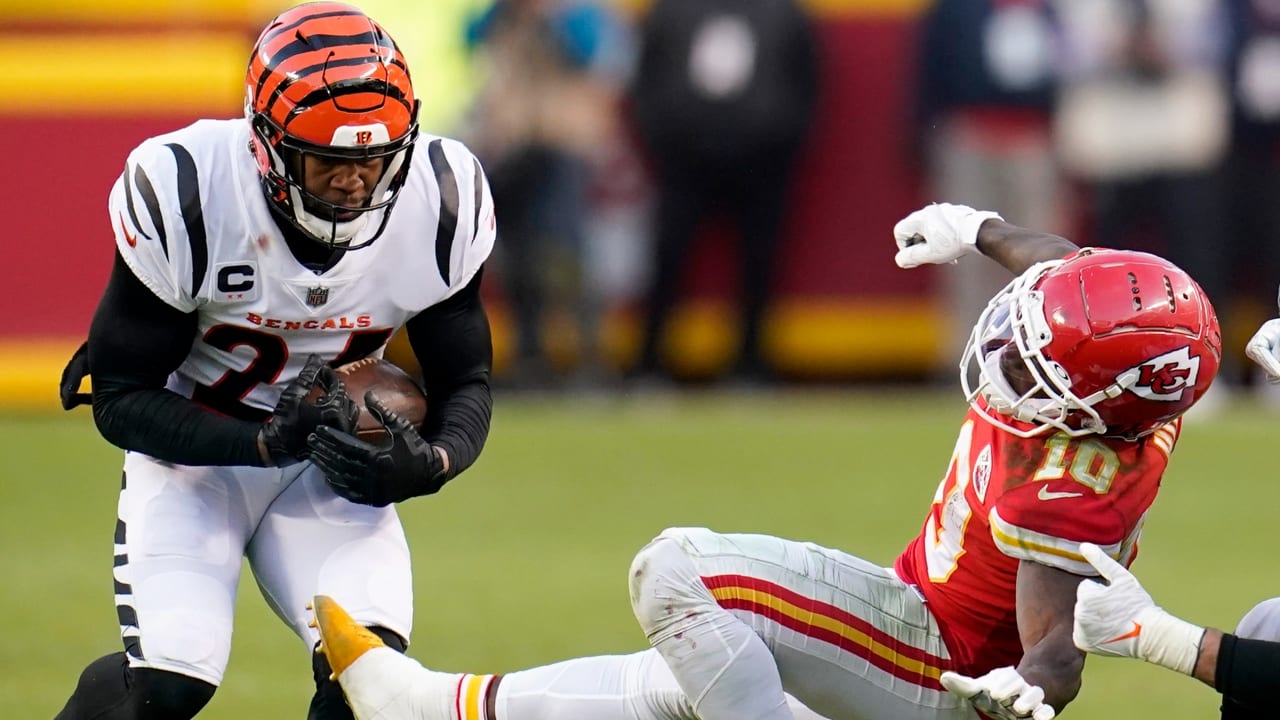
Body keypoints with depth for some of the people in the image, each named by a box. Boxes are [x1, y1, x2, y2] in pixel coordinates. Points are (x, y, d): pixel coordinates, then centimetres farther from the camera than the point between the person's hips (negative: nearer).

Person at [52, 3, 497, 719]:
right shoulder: (185, 197, -25)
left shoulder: (439, 201, -16)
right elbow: (122, 400, -18)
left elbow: (465, 383, -4)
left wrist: (431, 463, -28)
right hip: (196, 446, -3)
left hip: (334, 462, 3)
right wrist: (264, 442, -32)